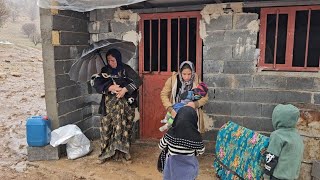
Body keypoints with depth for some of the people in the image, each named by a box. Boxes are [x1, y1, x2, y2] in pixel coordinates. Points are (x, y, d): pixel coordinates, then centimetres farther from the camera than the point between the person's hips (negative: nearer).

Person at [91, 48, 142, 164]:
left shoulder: (125, 69, -2)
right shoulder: (105, 70, 5)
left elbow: (138, 80, -12)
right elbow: (96, 83, -4)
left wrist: (125, 89, -23)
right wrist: (109, 87, -20)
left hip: (124, 104, -2)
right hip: (109, 104, 2)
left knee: (123, 127, 0)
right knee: (107, 128, 0)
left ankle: (122, 153, 15)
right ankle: (105, 153, 16)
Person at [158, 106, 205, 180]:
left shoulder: (170, 134, -21)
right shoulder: (196, 137, -20)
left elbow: (161, 146, -4)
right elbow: (201, 151, -2)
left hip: (172, 169, 0)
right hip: (188, 171, 0)